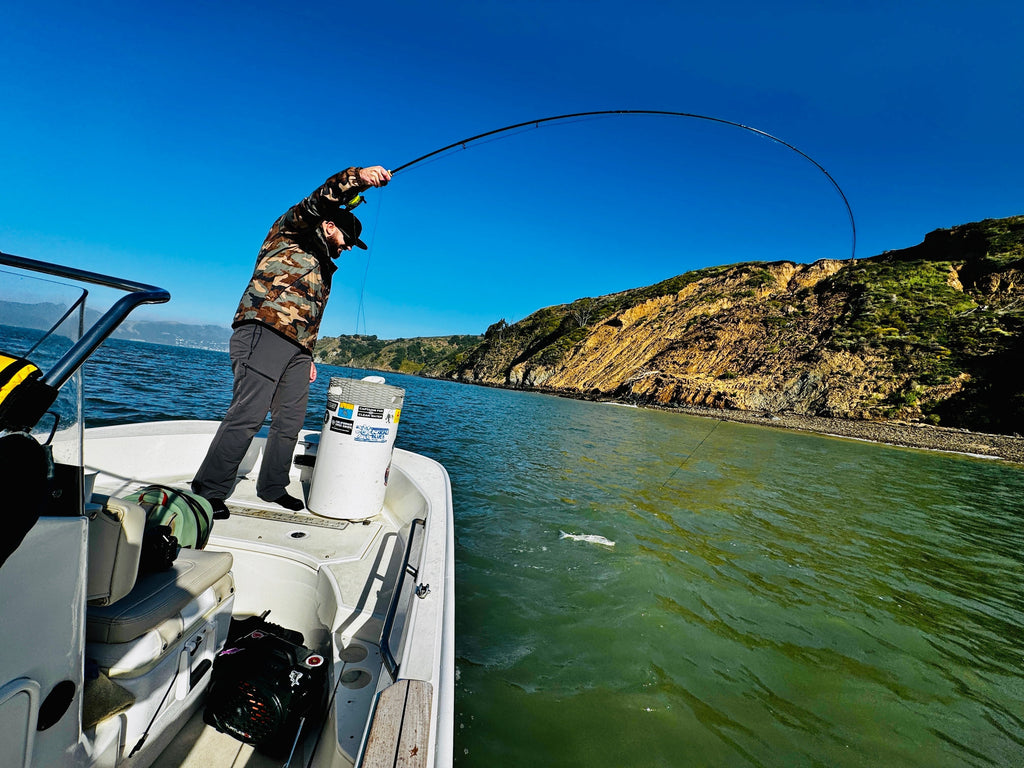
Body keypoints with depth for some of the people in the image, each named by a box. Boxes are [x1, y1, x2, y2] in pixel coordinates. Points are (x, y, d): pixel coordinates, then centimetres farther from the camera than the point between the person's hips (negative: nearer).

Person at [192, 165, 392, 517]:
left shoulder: (323, 268, 30)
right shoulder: (289, 233, 9)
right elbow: (315, 204, -13)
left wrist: (309, 357, 22)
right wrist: (357, 178, -26)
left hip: (296, 349, 9)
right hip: (263, 332, -8)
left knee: (290, 419, 7)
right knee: (249, 414, -14)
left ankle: (272, 487, 18)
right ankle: (209, 491, -6)